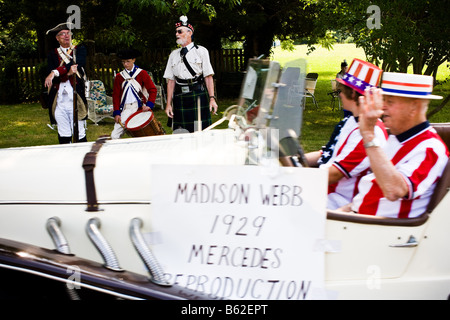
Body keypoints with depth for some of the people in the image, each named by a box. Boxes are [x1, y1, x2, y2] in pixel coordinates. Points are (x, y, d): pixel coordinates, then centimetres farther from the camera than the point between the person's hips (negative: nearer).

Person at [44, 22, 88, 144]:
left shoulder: (80, 50, 9)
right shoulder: (52, 54, 14)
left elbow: (78, 64, -12)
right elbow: (50, 75, 0)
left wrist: (55, 73, -21)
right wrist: (68, 72, -17)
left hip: (76, 98, -2)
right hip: (59, 100, 2)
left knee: (79, 134, -3)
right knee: (63, 136, 3)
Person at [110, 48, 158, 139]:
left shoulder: (142, 73, 5)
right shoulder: (119, 77, 11)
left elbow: (152, 90, 1)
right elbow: (116, 96, 10)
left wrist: (149, 105, -13)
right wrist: (117, 113, -1)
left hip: (140, 108, -2)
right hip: (125, 110, 2)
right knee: (114, 136, -11)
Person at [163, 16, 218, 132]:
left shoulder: (201, 51, 5)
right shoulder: (174, 55, 15)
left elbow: (208, 77, 0)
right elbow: (171, 80, 13)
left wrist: (212, 98, -9)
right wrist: (168, 104, 7)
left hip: (198, 96, -3)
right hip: (179, 97, 3)